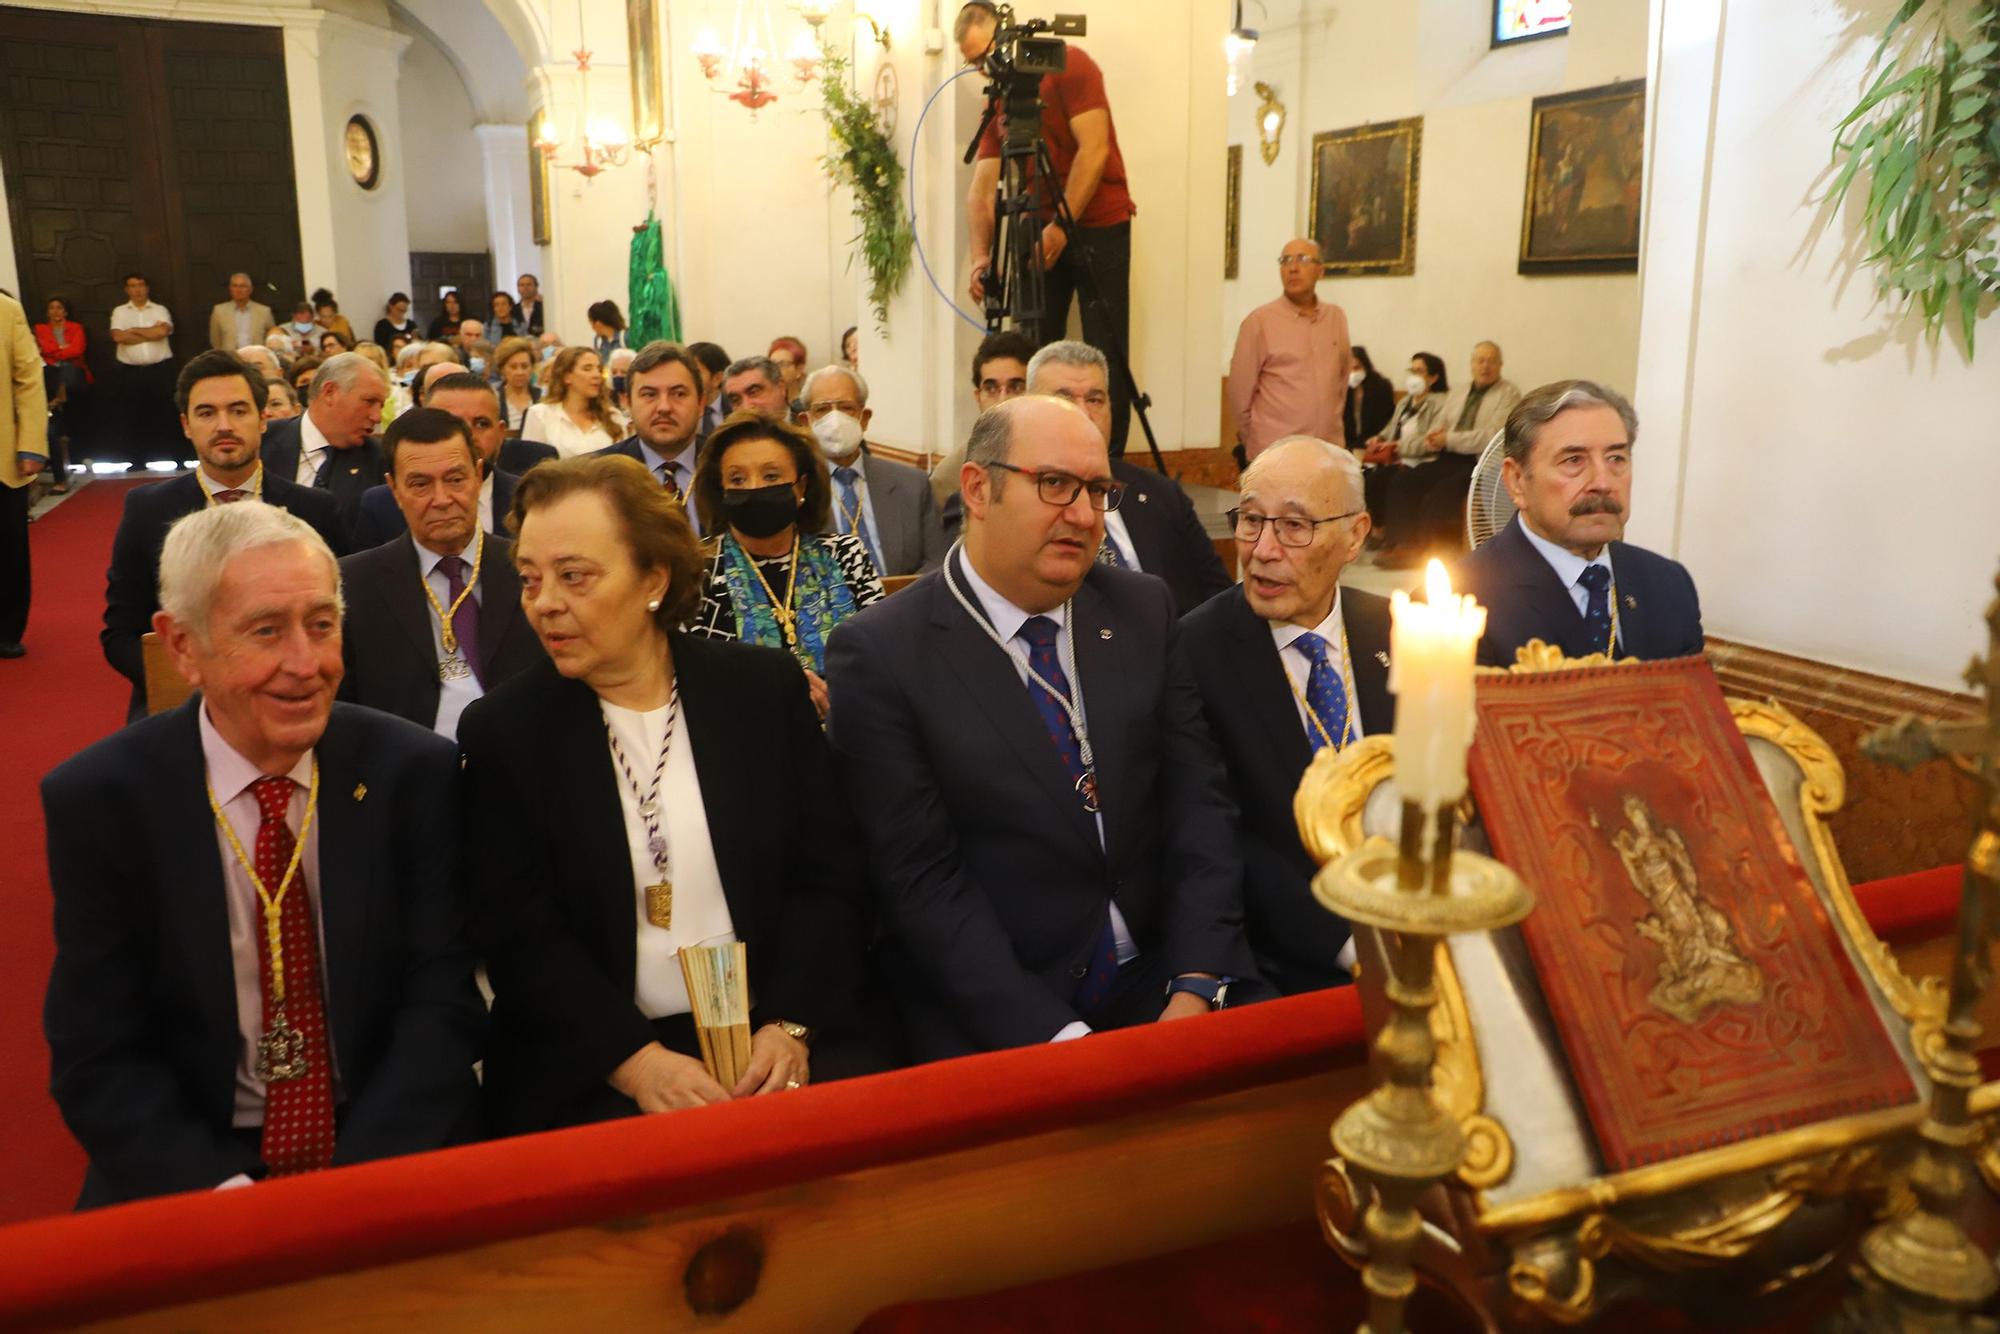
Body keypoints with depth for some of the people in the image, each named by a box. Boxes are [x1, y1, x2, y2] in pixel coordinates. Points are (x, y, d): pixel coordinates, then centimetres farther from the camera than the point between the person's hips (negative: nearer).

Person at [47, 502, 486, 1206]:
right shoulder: (97, 800, -4)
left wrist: (360, 1187, -18)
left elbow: (444, 1005, -4)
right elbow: (96, 1057, -3)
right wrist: (228, 1200, -17)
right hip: (188, 1173, 0)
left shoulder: (416, 772, -5)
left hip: (393, 1153, 0)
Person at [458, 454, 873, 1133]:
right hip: (587, 1078, -1)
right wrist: (637, 1062, -16)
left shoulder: (766, 687, 5)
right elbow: (519, 932, -3)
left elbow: (828, 876, 3)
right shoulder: (499, 731, 3)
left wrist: (791, 1027, -11)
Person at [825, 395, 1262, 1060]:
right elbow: (923, 880, -10)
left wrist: (1196, 988, -9)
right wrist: (1058, 1039, -17)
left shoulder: (1144, 609, 7)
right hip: (994, 1026, -4)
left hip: (1159, 985, 5)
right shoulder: (878, 654, -6)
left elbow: (1198, 801, 4)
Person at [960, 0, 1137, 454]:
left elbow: (1093, 150, -16)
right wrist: (981, 256, -10)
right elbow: (982, 188, 4)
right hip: (1042, 230, 6)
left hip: (1097, 223, -6)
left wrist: (1061, 227, -21)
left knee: (1105, 351, -6)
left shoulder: (1068, 64, -7)